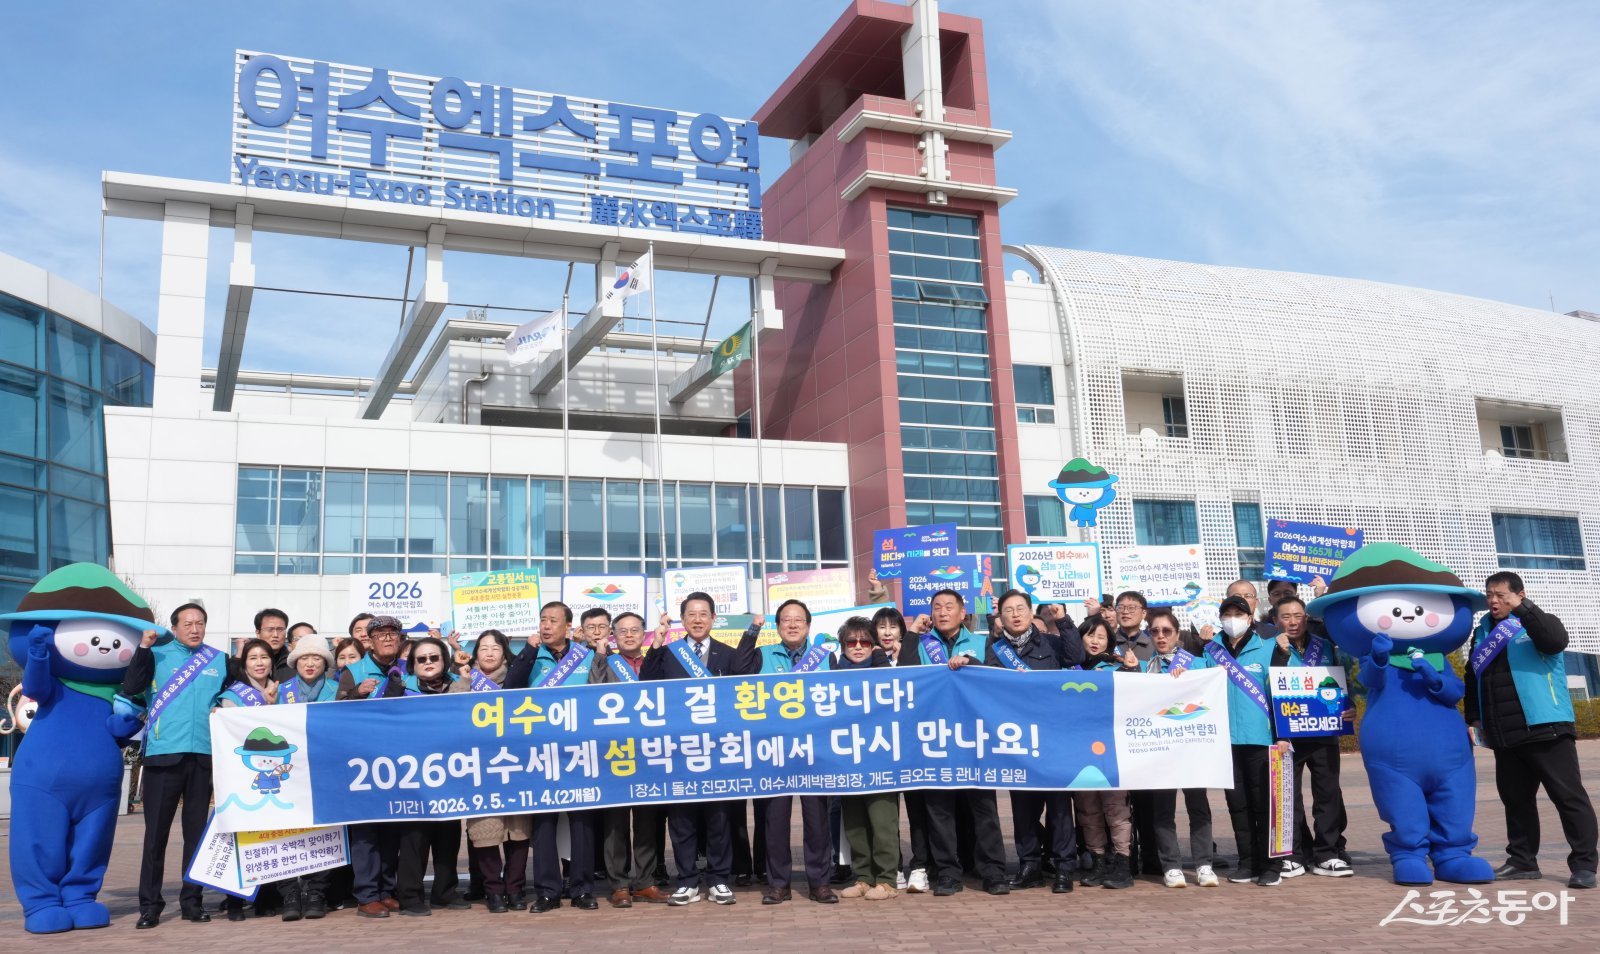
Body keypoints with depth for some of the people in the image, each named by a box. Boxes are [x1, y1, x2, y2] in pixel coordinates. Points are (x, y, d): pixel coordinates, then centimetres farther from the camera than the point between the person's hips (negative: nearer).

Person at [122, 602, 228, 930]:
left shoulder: (220, 660, 11)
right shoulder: (157, 655, 5)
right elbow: (130, 689, -9)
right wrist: (144, 647, -14)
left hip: (204, 755, 2)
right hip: (163, 753, -2)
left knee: (197, 830, 7)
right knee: (156, 831, 0)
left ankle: (191, 900, 16)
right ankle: (150, 904, 8)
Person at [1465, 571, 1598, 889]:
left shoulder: (1538, 623, 1)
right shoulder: (1483, 632, 16)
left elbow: (1556, 641, -24)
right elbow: (1473, 679, 22)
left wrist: (1524, 608, -28)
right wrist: (1473, 717, 15)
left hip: (1546, 730, -6)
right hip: (1505, 737, 6)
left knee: (1569, 796, -4)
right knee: (1515, 799, 11)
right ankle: (1522, 861, 19)